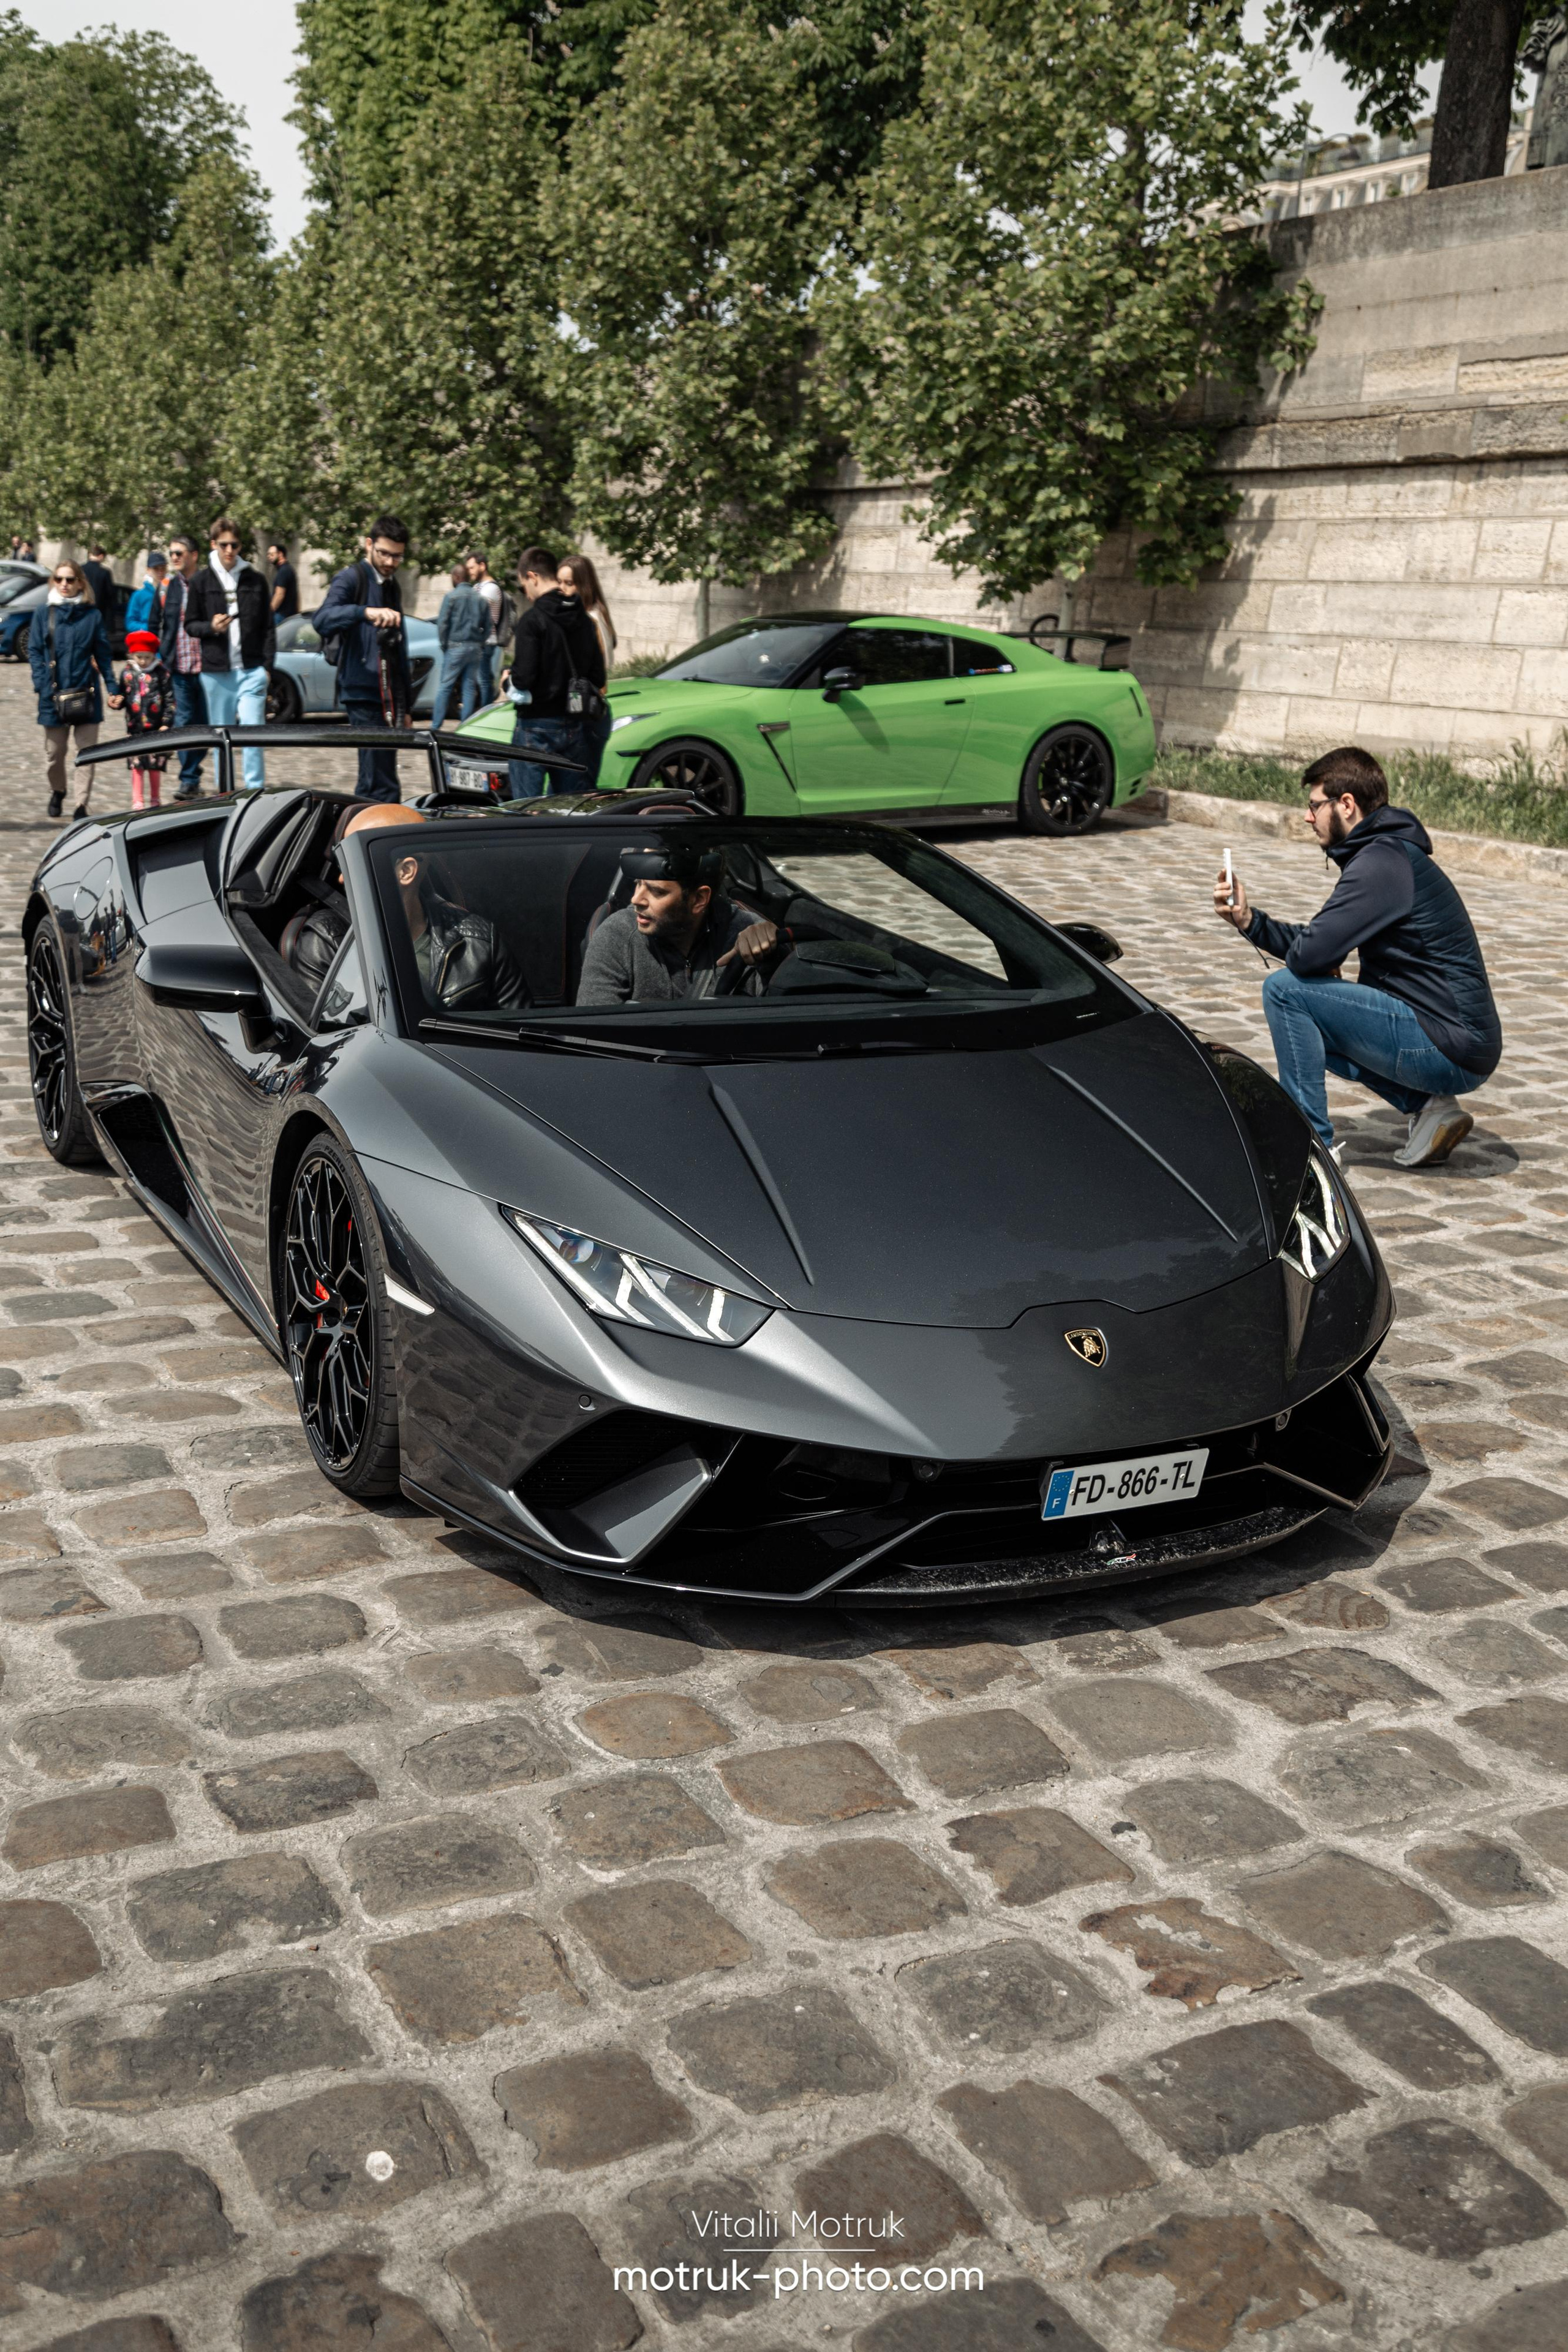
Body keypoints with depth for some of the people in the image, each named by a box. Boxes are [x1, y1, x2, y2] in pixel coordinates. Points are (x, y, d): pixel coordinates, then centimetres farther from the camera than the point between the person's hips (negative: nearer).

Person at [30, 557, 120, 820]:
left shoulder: (93, 615, 5)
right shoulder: (44, 615, 5)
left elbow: (104, 656, 7)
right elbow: (34, 652, 3)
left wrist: (113, 689, 1)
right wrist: (43, 686, -10)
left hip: (86, 694, 0)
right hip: (54, 696, 1)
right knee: (55, 752, 10)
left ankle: (82, 804, 2)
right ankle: (57, 793, 33)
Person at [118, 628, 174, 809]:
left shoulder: (162, 672, -1)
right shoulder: (127, 673, 5)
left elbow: (170, 699, 0)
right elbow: (122, 696, 15)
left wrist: (166, 723, -5)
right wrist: (118, 701, -9)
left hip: (156, 727, -1)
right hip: (135, 728, 1)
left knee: (156, 766, 4)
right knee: (136, 765, -1)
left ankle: (155, 800, 18)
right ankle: (137, 801, 5)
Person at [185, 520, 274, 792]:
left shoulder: (255, 580, 7)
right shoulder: (201, 581, 5)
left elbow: (267, 626, 9)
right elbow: (191, 624, 9)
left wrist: (267, 665, 1)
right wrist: (211, 627, -12)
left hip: (251, 670, -1)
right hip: (215, 670, 1)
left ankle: (255, 791, -4)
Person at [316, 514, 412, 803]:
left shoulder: (392, 587, 21)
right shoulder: (351, 578, -5)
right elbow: (323, 621, -24)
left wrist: (404, 706, 23)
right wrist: (366, 612, -42)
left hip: (389, 696, 8)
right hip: (364, 694, -8)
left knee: (373, 784, 10)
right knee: (382, 789, -15)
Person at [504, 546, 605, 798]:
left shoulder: (533, 619, -13)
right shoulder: (584, 619, 7)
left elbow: (524, 676, -19)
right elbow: (598, 679, 8)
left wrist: (509, 681, 2)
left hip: (537, 724, -6)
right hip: (575, 727, 6)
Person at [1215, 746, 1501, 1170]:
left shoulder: (1381, 862, -17)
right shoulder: (1385, 852, 15)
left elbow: (1309, 954, -23)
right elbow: (1325, 950, 17)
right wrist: (1247, 919, 8)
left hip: (1453, 1051, -10)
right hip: (1462, 1044, 10)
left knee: (1285, 989, -12)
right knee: (1313, 1023, 27)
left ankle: (1313, 1145, -4)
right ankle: (1427, 1106, 13)